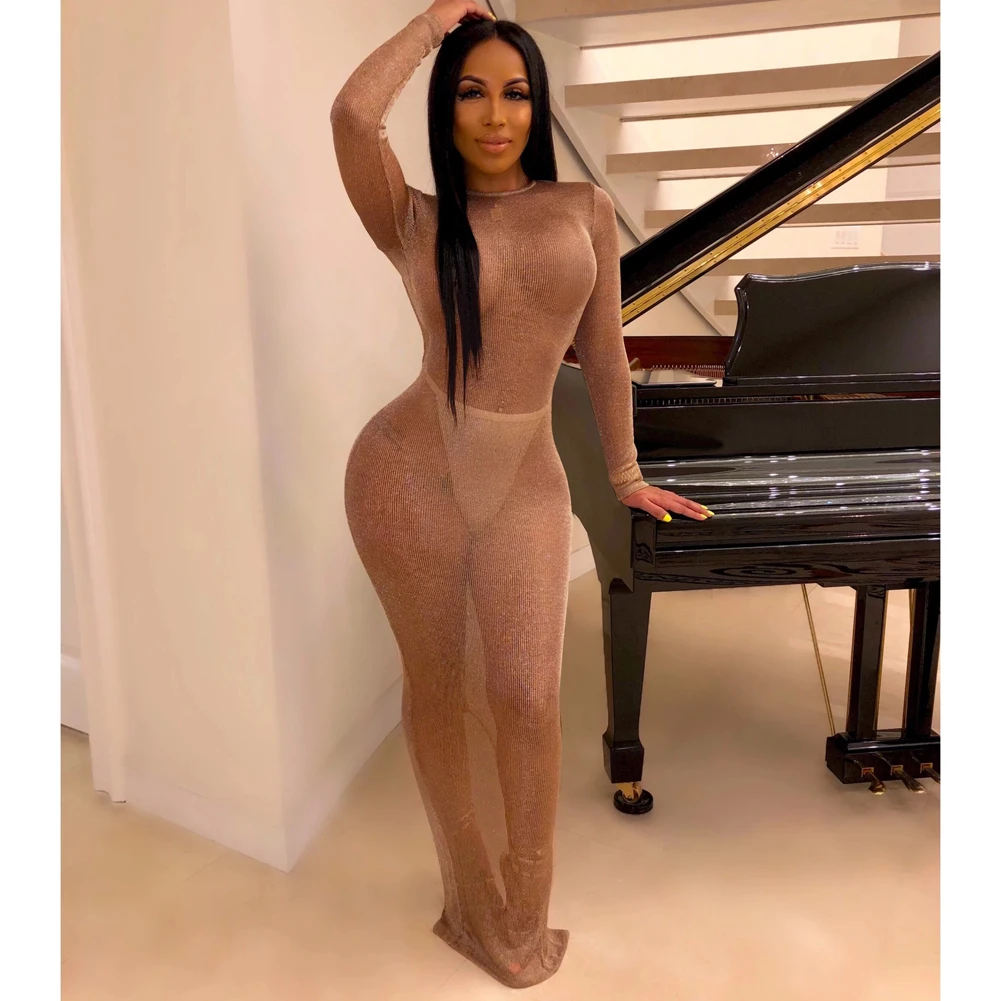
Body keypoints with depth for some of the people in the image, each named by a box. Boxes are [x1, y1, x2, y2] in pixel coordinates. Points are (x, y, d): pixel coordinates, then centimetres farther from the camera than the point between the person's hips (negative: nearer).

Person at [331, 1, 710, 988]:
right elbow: (352, 112, -15)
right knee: (437, 685, 10)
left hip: (526, 483, 1)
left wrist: (626, 477, 16)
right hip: (408, 472, 0)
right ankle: (471, 896, 33)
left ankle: (524, 915, 22)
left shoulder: (586, 208, 8)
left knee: (528, 698, -5)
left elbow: (603, 354, 11)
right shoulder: (414, 222, 3)